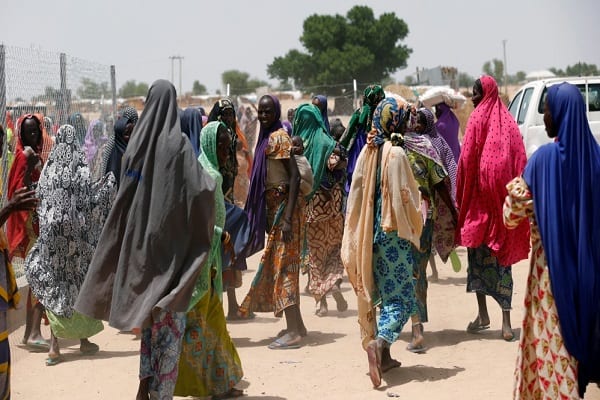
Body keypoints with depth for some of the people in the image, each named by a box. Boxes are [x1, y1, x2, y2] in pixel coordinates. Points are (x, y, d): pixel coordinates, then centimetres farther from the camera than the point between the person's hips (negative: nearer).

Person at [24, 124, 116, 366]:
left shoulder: (49, 167, 4)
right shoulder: (79, 168, -6)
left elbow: (40, 199, 6)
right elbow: (86, 199, -8)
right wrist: (109, 185, 5)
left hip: (51, 232, 3)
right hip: (74, 232, -3)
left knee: (54, 285, 5)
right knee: (78, 283, 9)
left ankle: (54, 347, 0)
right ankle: (84, 340, 19)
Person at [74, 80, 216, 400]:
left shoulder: (137, 141, 2)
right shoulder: (178, 143, -11)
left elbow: (124, 193, 8)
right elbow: (201, 188, -18)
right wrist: (212, 185, 3)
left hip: (139, 239, 5)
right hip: (171, 240, -5)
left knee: (150, 315, 18)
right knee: (170, 320, 3)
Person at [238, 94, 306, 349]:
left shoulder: (279, 137, -13)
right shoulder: (267, 137, 15)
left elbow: (294, 175, -20)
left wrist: (287, 217, -26)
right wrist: (269, 216, 17)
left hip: (283, 203, -10)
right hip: (272, 203, 10)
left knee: (282, 263, -9)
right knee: (279, 263, 13)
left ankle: (293, 332, -9)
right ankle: (296, 324, 22)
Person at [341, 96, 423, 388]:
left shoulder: (367, 151, 4)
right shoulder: (396, 153, -14)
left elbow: (356, 193, 5)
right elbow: (405, 195, -13)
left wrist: (357, 235, 12)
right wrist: (414, 226, 3)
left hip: (370, 231, 7)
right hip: (394, 232, -6)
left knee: (384, 293, 16)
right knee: (401, 297, -2)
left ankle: (384, 356, 19)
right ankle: (379, 343, -23)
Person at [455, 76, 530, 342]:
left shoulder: (478, 118, -6)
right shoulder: (507, 120, 7)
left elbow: (467, 160, -8)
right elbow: (520, 161, 4)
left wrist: (461, 196, -2)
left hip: (481, 194, -4)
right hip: (504, 196, 4)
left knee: (478, 252, 8)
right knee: (502, 252, 5)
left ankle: (483, 314, 8)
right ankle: (506, 320, 1)